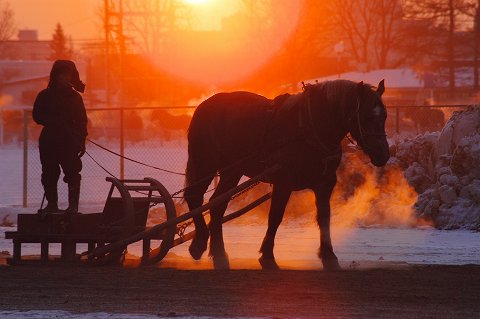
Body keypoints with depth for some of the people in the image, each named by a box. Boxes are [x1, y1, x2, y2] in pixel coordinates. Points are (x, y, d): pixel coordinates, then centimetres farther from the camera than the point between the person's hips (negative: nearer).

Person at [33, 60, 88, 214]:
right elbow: (37, 116, 4)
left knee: (72, 173, -9)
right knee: (49, 173, 1)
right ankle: (52, 204, 10)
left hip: (70, 142, -1)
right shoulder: (45, 96, 9)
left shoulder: (74, 97, 10)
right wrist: (54, 122, -12)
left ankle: (73, 205, -8)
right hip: (49, 140, 1)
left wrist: (81, 141, 0)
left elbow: (82, 120, 9)